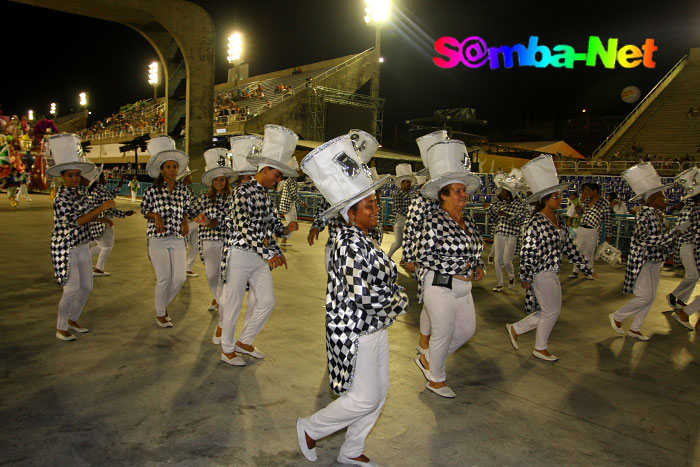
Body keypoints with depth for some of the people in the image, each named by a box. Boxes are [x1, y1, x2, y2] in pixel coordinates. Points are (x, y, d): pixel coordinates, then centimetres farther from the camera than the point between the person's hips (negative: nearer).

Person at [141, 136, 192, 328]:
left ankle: (164, 305, 29)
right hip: (158, 239, -3)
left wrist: (185, 221, -2)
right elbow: (144, 210, 6)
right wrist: (155, 216, -13)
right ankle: (160, 315, 17)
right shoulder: (152, 190, -3)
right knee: (164, 279, -3)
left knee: (179, 278, 1)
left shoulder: (183, 189, 6)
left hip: (177, 239, 4)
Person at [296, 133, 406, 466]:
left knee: (379, 393, 19)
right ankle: (310, 428, 25)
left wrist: (392, 297, -1)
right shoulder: (350, 244, -25)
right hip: (356, 332, -10)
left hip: (375, 328, 10)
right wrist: (400, 299, -14)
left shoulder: (362, 239, 7)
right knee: (363, 399, 3)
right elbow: (363, 296, -30)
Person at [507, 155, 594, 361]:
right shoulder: (536, 224, -19)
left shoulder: (559, 221, 7)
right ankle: (540, 349, 26)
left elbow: (570, 247, 14)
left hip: (553, 274, 9)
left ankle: (515, 329, 30)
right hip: (542, 274, -8)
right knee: (551, 312, 5)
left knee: (548, 312, 15)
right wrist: (526, 278, -16)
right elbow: (527, 253, -19)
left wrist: (587, 268, 15)